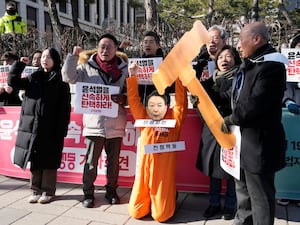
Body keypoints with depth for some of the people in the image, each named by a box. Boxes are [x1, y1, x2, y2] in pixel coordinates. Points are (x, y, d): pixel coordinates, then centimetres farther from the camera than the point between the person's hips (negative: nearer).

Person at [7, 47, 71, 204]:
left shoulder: (61, 82, -1)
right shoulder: (33, 78, 13)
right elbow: (13, 81, 7)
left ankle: (48, 192, 16)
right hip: (31, 127, 4)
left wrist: (62, 130, -12)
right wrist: (20, 63, 2)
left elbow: (64, 108, -6)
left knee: (48, 161, 2)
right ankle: (36, 190, 22)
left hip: (50, 129, -4)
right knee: (34, 160, 9)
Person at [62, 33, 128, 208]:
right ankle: (88, 193, 21)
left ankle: (111, 190, 29)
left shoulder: (123, 69, 6)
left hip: (115, 123, 1)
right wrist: (74, 56, -11)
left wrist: (123, 99, -13)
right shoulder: (87, 67, 5)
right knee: (91, 161, 4)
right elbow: (69, 77, -5)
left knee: (114, 160, 12)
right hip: (94, 122, -1)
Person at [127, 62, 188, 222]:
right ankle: (149, 201, 35)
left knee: (161, 215, 0)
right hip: (144, 170, 3)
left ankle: (170, 199, 32)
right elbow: (133, 100, 3)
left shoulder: (174, 120, -1)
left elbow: (181, 102, -5)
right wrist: (132, 76, -3)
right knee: (136, 212, 4)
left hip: (164, 172, -2)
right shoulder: (143, 119, 4)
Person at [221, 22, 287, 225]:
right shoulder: (250, 64, 12)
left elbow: (256, 103, -25)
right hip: (245, 139, 10)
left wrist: (231, 119, -13)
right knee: (244, 190, 24)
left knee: (260, 195, 4)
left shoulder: (271, 66, -20)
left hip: (259, 143, -10)